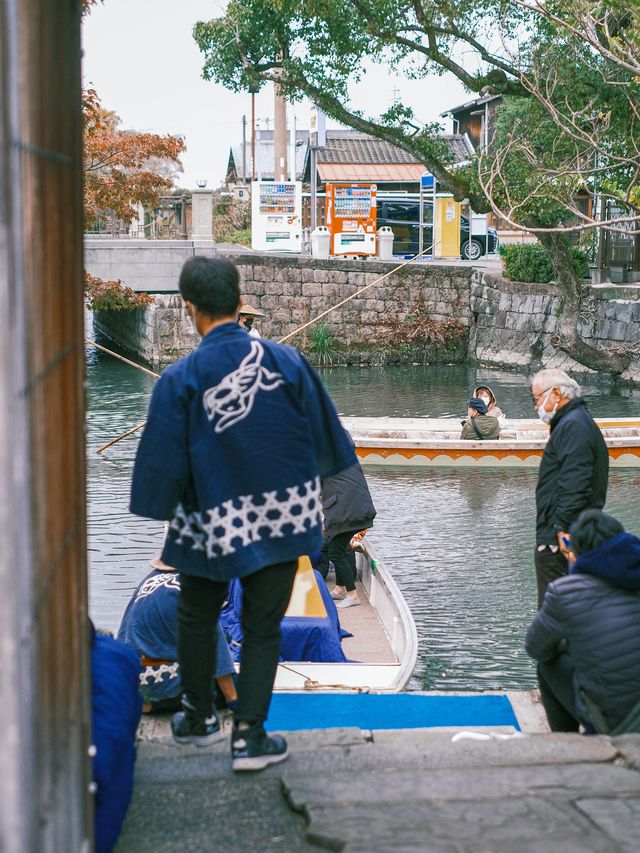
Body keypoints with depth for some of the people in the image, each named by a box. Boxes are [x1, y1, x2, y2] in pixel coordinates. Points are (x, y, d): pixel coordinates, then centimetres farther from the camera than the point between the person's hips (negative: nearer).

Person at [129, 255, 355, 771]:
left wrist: (162, 506, 9)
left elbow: (162, 457, -9)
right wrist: (308, 479, 21)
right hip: (283, 515, 1)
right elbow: (324, 432, 3)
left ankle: (200, 718, 35)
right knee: (263, 626, 10)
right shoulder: (286, 361, -8)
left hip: (212, 520, -1)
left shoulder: (179, 380, -14)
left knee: (197, 618, 21)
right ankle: (250, 736, 8)